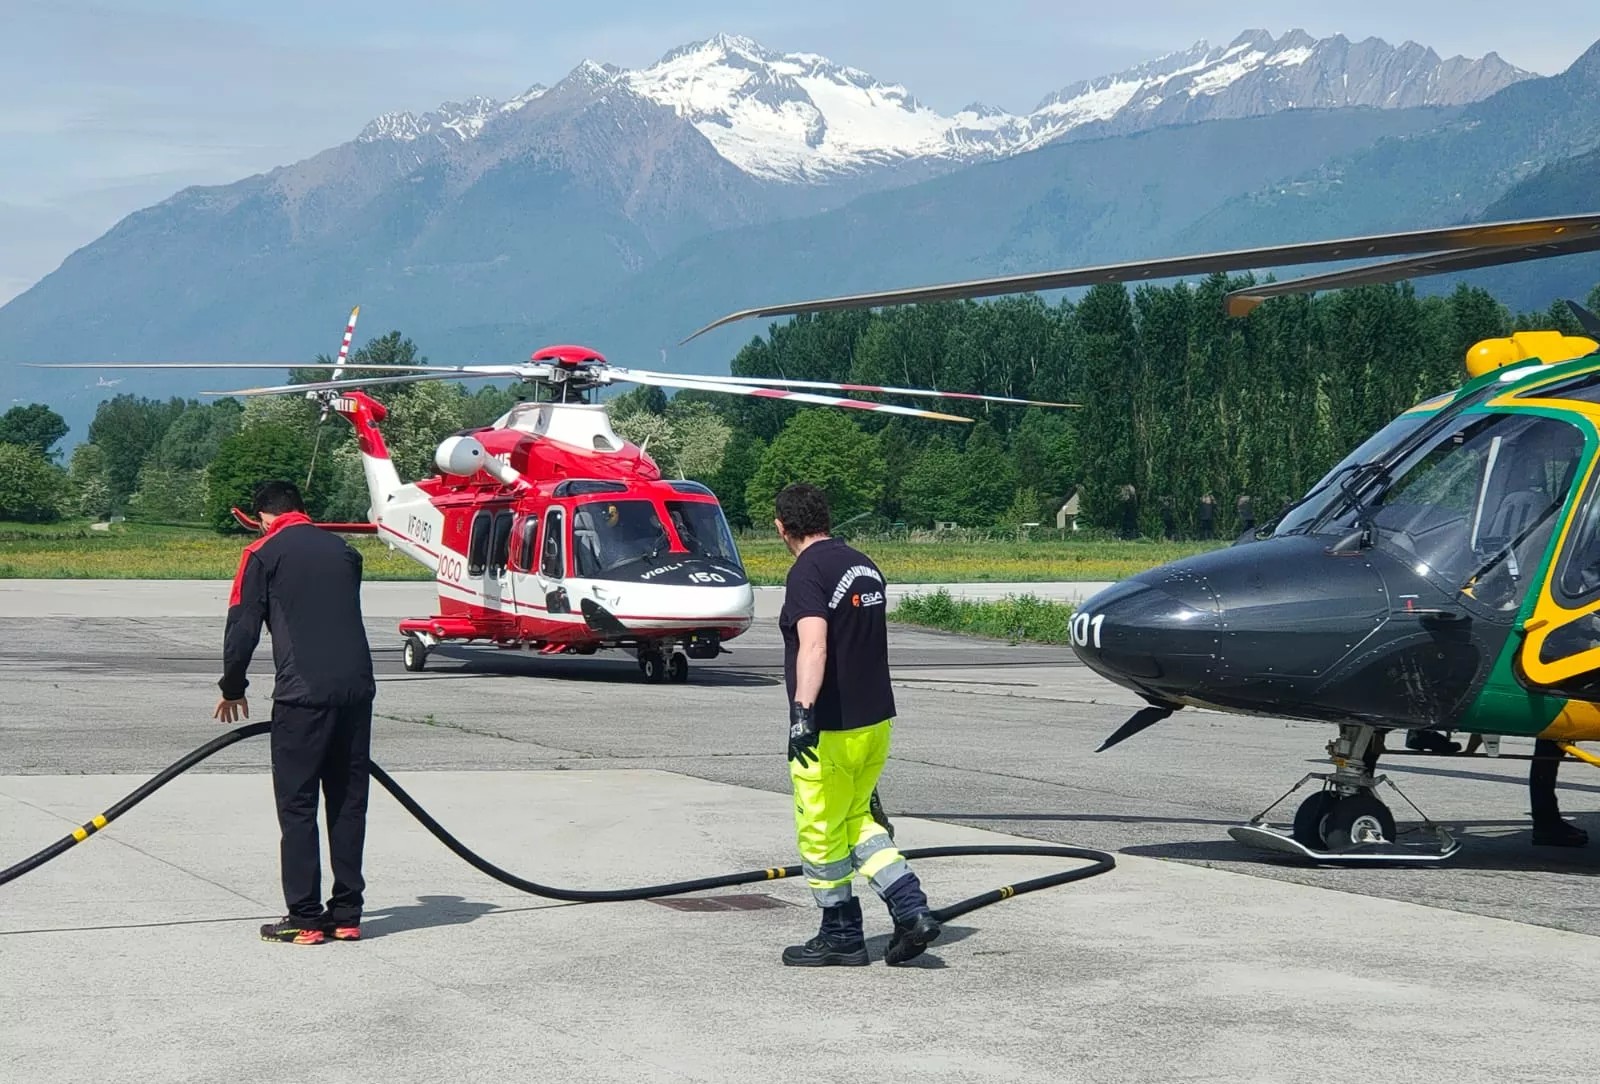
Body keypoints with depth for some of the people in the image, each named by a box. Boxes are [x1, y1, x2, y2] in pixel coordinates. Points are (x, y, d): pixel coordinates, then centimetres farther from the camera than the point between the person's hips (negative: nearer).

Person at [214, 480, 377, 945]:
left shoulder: (263, 553, 2)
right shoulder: (341, 549, 17)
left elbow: (243, 626, 0)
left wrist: (232, 689, 13)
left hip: (303, 692, -5)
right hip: (357, 687, 5)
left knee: (297, 804, 2)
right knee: (349, 801, 11)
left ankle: (305, 919, 1)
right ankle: (346, 915, 15)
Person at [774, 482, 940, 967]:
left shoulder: (808, 572, -15)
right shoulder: (864, 565, 11)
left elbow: (814, 645, -31)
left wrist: (803, 710, -40)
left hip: (831, 729, -8)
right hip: (876, 719, 8)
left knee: (821, 833, 5)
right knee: (856, 820, 20)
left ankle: (841, 937, 14)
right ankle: (912, 909, 8)